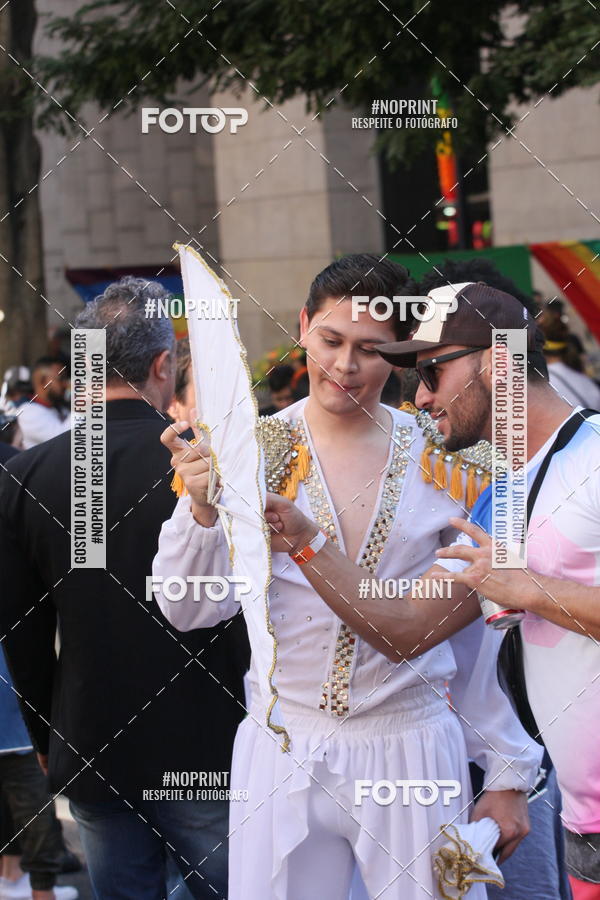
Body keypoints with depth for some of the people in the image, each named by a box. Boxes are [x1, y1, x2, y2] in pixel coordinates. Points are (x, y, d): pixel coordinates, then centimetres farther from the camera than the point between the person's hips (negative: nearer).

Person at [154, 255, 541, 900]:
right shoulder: (254, 452, -1)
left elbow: (477, 628, 8)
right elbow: (189, 609, -6)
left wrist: (507, 774, 9)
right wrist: (201, 508, -24)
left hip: (414, 747, 0)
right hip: (282, 749, 0)